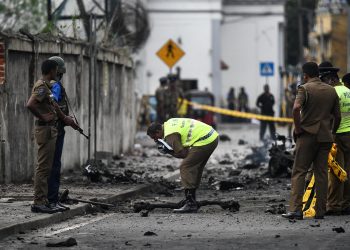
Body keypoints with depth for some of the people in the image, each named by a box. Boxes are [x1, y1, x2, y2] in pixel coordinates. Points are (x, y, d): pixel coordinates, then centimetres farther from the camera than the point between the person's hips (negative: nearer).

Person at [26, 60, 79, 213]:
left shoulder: (45, 86, 18)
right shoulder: (42, 87, -15)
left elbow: (53, 105, 28)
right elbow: (30, 105, -29)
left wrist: (65, 119, 32)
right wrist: (43, 117, -18)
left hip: (50, 130, 10)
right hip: (45, 130, -10)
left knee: (45, 167, 12)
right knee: (43, 167, -9)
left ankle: (42, 201, 15)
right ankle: (38, 202, -9)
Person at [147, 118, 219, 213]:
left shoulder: (170, 135, -13)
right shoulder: (169, 123, 16)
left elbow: (182, 153, -15)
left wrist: (168, 151, 2)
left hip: (204, 141, -11)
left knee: (185, 168, -10)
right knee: (195, 169, 17)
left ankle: (190, 204, -14)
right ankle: (192, 201, 20)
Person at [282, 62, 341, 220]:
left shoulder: (305, 88, -6)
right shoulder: (331, 91, 10)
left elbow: (296, 108, -23)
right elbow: (337, 116, 10)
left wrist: (297, 128, -12)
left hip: (307, 135, -4)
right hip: (325, 137, 4)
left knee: (299, 172, -2)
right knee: (321, 174, 8)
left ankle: (295, 209, -12)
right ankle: (320, 211, 6)